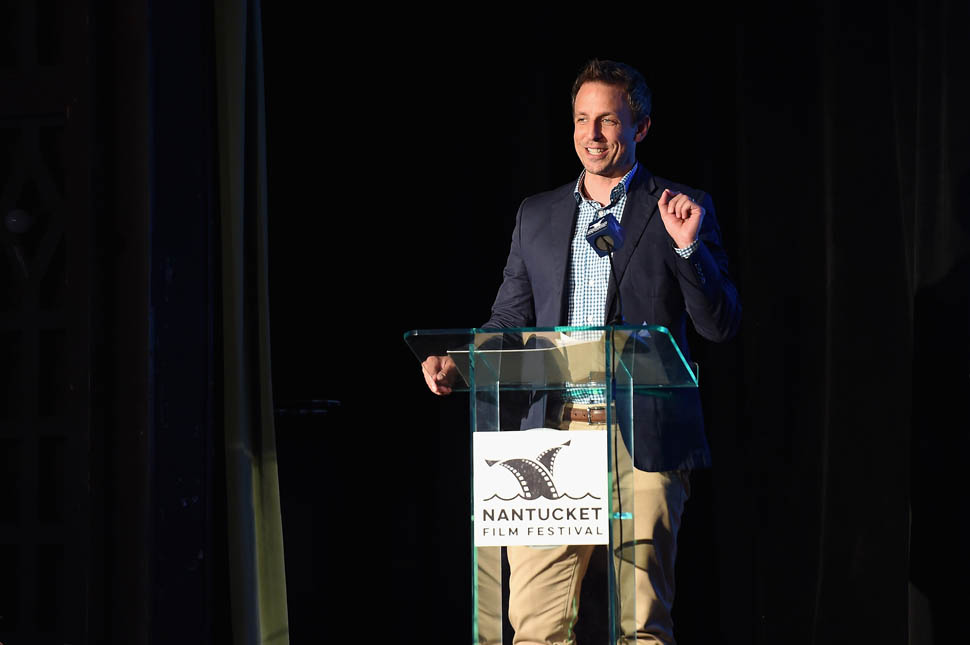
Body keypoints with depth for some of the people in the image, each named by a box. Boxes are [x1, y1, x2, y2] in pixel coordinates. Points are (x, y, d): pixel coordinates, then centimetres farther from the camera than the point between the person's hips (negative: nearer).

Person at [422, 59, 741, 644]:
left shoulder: (684, 210, 7)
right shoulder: (537, 216, 17)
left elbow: (721, 326, 2)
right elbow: (509, 321, 18)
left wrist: (687, 247, -13)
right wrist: (455, 363, -1)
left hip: (644, 439, -3)